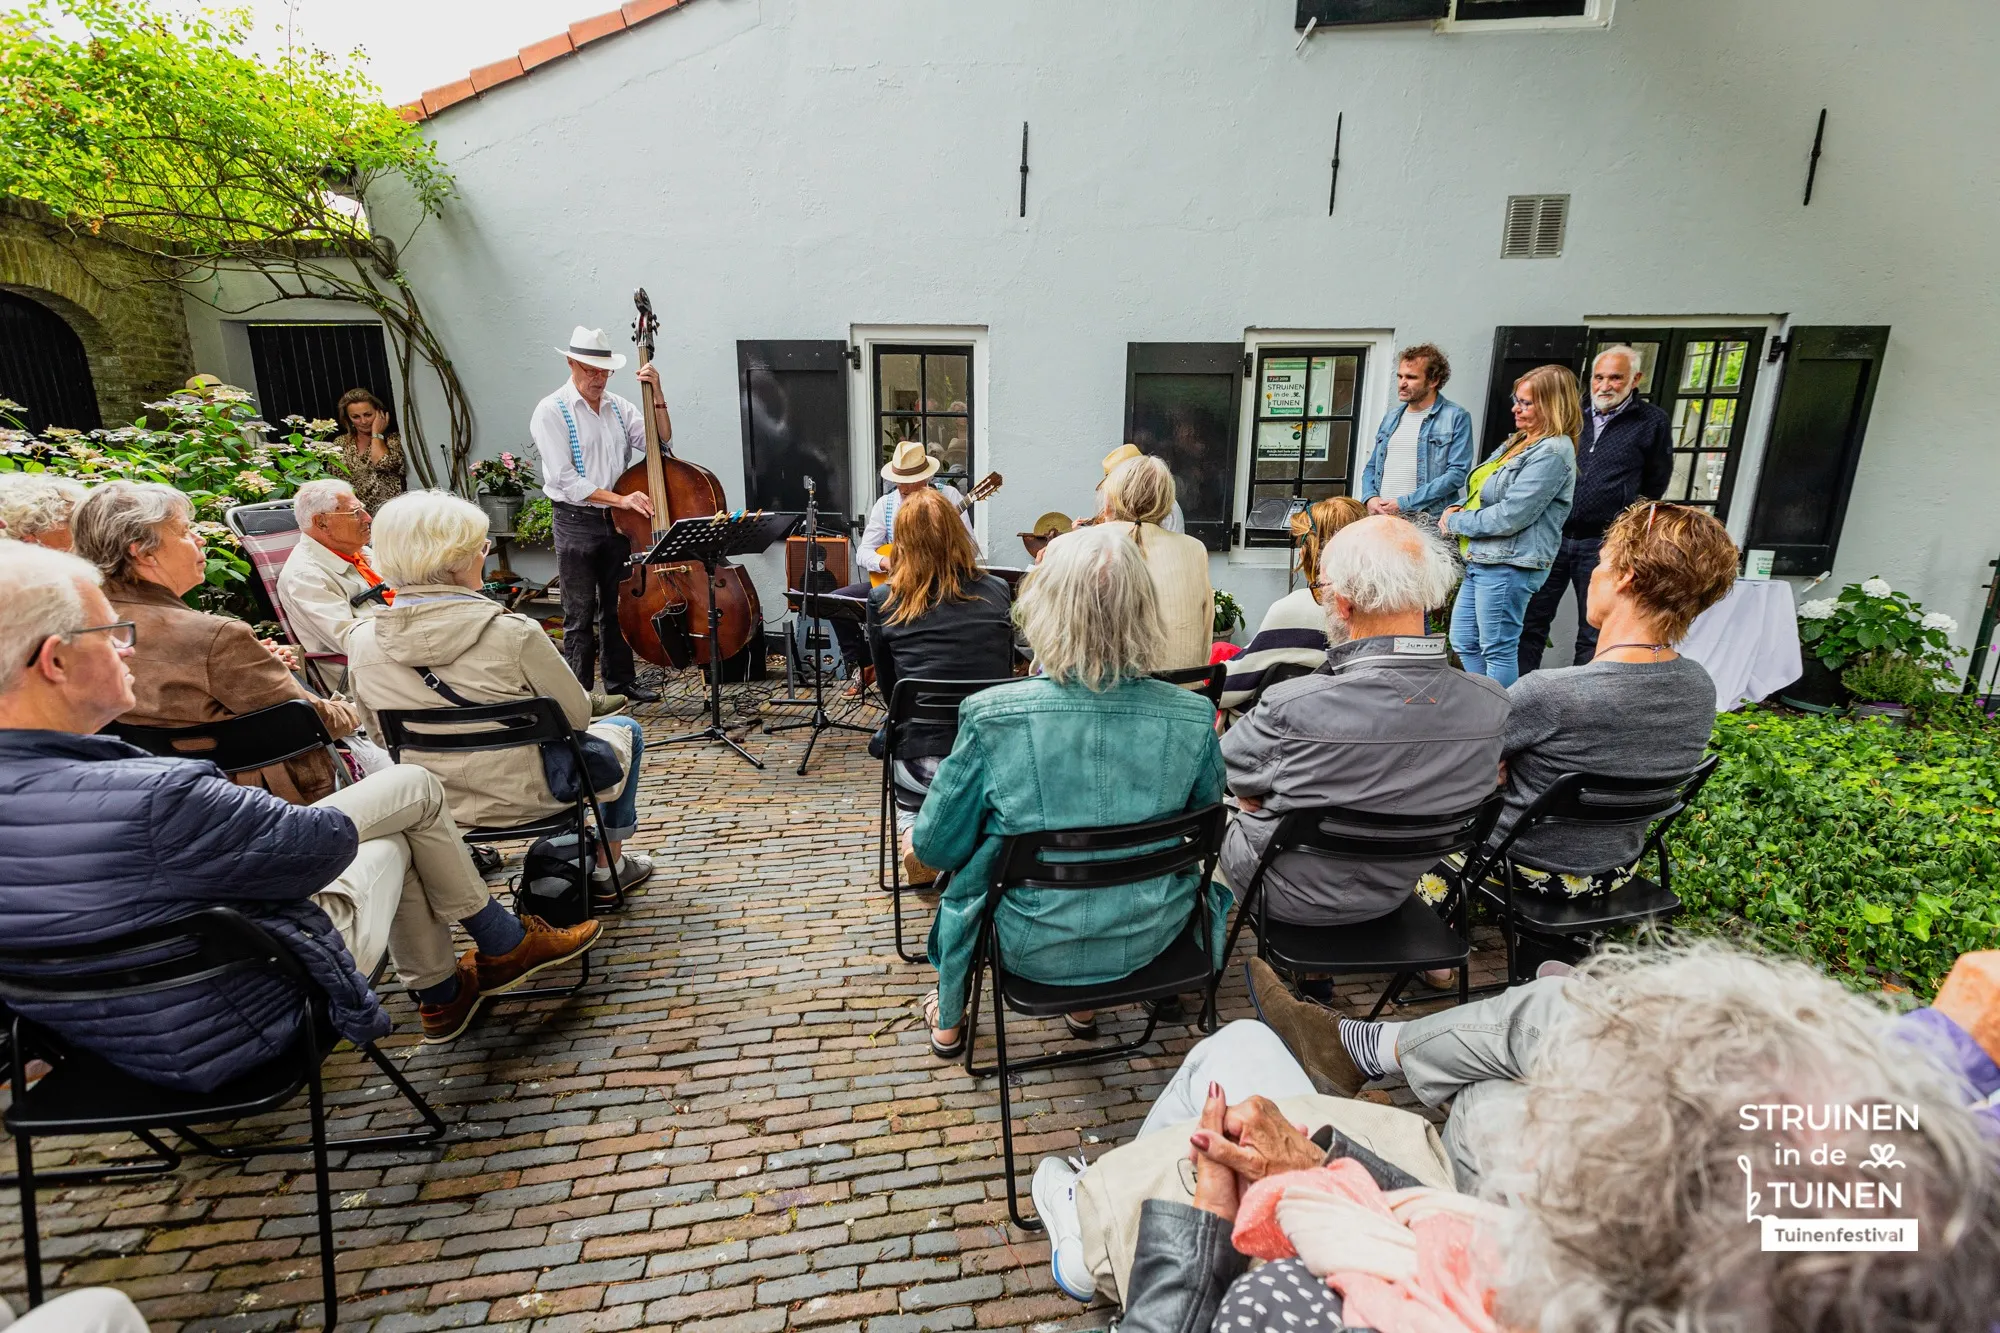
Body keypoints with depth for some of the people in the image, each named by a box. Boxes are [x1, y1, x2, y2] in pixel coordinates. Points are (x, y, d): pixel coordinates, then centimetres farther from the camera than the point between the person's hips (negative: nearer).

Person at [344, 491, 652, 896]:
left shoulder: (361, 643, -11)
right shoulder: (511, 633, -27)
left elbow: (380, 728, 5)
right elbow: (577, 715, -15)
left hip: (438, 801, 6)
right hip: (527, 795, -6)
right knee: (625, 729, 22)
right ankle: (609, 868, 30)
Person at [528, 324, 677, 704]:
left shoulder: (619, 407, 9)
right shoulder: (551, 411, -7)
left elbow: (660, 443, 4)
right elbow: (564, 479, -16)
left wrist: (657, 395, -5)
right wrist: (619, 499, -24)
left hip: (617, 521, 5)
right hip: (577, 522, -5)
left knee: (618, 606, 14)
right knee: (580, 615, 0)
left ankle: (620, 680, 26)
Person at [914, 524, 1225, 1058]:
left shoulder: (990, 715, -24)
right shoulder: (1192, 716, -18)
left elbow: (936, 846, -12)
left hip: (1035, 948, -1)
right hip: (1148, 938, 2)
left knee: (965, 872, 30)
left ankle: (949, 1022, 50)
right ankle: (1087, 1005, 50)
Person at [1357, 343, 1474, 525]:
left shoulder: (1456, 418, 0)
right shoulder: (1391, 418, 18)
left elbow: (1457, 473, -9)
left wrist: (1404, 503, -14)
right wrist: (1370, 497, -1)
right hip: (1381, 519, 5)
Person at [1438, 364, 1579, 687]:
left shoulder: (1552, 452, -15)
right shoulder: (1518, 441, 15)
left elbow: (1509, 517, -21)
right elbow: (1480, 489, 23)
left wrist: (1455, 522, -9)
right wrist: (1456, 508, 1)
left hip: (1508, 564, -10)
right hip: (1480, 560, 10)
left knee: (1498, 651, -2)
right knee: (1464, 642, 16)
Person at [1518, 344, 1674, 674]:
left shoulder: (1652, 422, 0)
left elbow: (1655, 486, 7)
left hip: (1603, 543, -3)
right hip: (1552, 534, 3)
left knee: (1593, 637, 7)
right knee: (1531, 624, 4)